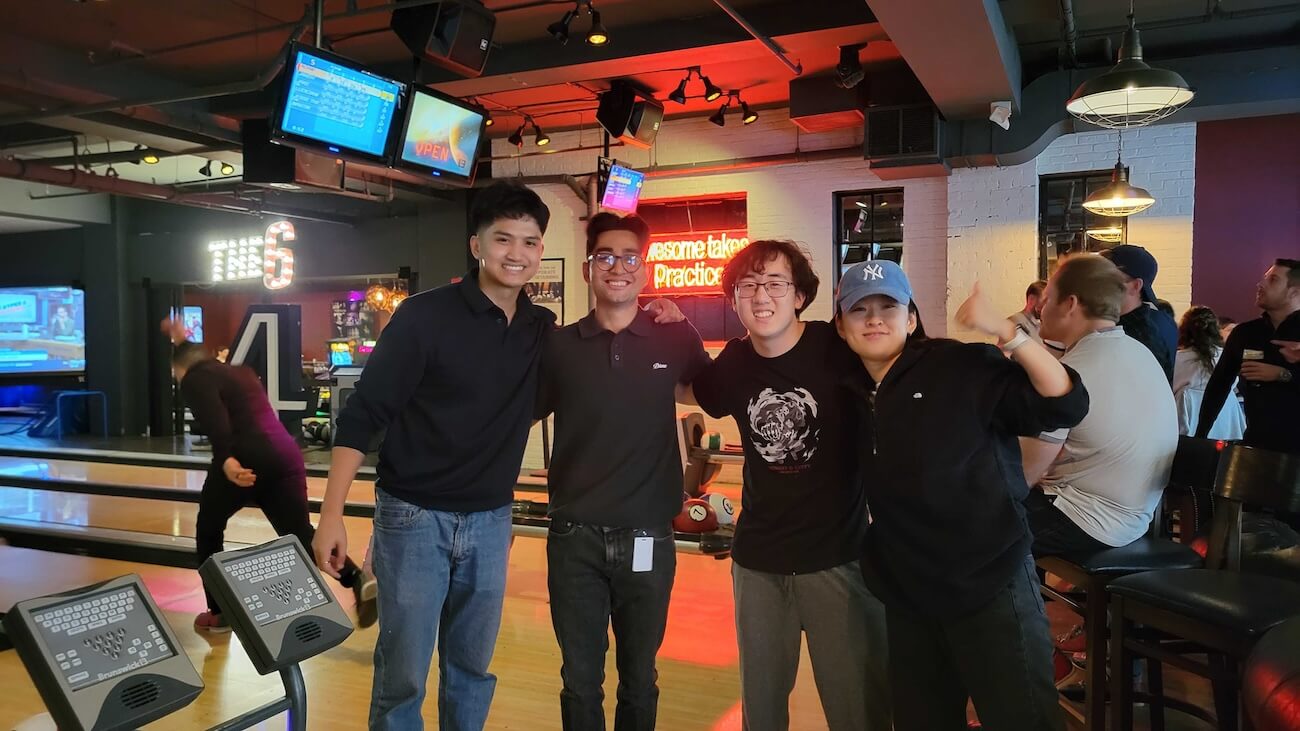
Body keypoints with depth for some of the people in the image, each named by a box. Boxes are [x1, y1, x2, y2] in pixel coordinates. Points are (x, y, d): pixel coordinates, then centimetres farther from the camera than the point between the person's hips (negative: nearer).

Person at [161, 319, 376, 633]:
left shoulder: (196, 380, 5)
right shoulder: (238, 370, 28)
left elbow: (215, 422, -17)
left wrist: (225, 459, -31)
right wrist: (183, 341, 66)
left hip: (245, 458, -7)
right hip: (285, 454, 7)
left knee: (208, 530, 18)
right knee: (300, 533, 5)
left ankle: (219, 615, 22)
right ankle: (359, 579, -20)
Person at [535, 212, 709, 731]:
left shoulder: (676, 340, -1)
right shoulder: (558, 345, 0)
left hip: (648, 538, 0)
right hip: (574, 537, 0)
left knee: (639, 680, 16)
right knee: (580, 681, 12)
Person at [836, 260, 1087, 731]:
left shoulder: (963, 368, -11)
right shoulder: (853, 392, 4)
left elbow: (1065, 405, -19)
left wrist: (1005, 332, -27)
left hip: (989, 585, -5)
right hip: (906, 596, 6)